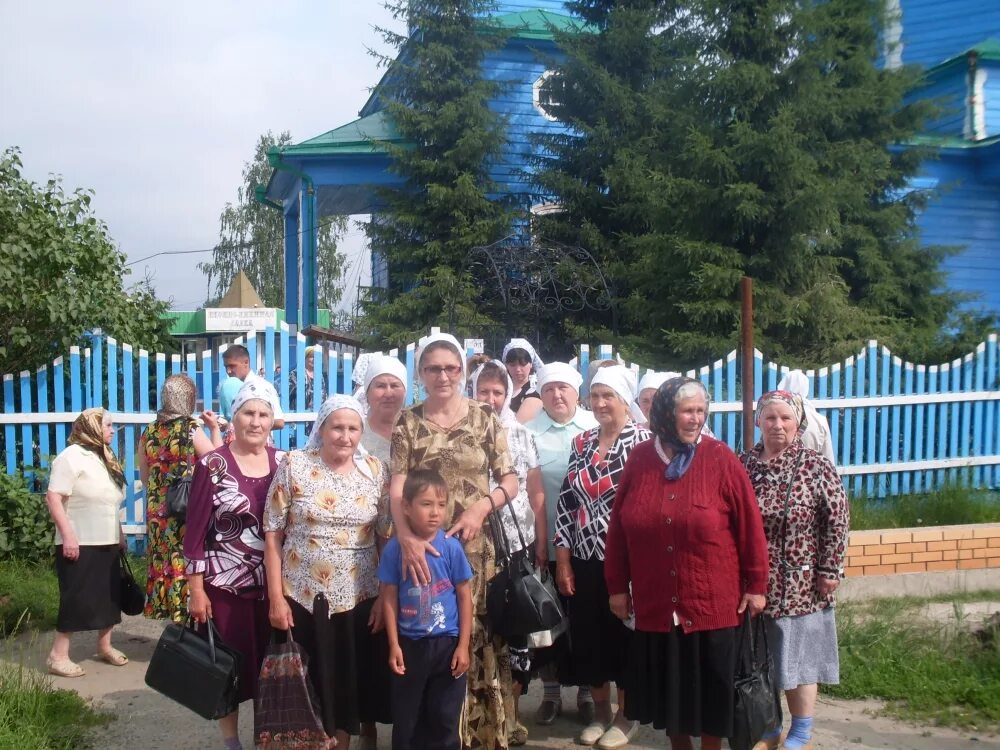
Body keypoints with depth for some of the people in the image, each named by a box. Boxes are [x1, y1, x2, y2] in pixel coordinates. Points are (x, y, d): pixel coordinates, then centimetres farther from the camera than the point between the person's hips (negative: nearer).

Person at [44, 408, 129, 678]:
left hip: (107, 543, 8)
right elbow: (53, 498, -19)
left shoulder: (105, 458, 15)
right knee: (76, 598, -5)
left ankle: (104, 645, 28)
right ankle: (58, 655, 6)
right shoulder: (72, 456, -12)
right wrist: (67, 535, -23)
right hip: (80, 544, -8)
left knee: (110, 595, 13)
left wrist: (119, 534, 19)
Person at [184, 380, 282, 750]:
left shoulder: (283, 464, 2)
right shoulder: (213, 465, -9)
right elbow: (195, 530, -8)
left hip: (273, 584, 3)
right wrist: (196, 590, -9)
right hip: (225, 585, -3)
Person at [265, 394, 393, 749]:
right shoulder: (293, 465, -5)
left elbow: (388, 539, 3)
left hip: (359, 599, 2)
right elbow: (272, 534, -3)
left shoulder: (376, 471, 1)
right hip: (302, 598, -1)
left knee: (349, 683, 11)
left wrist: (385, 597, -2)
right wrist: (276, 597, -7)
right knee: (307, 684, 8)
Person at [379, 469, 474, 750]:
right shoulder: (395, 548, -8)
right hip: (409, 644, 1)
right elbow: (389, 599, -2)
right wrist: (394, 645, -4)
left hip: (447, 643, 0)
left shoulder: (451, 547, -8)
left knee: (445, 719, 10)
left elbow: (465, 597, -2)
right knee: (406, 719, 14)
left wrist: (463, 646, -4)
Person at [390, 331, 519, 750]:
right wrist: (406, 537, -23)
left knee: (480, 640, 3)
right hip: (423, 548, 0)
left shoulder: (485, 418, 4)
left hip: (477, 548, 0)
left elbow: (510, 479, 3)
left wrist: (482, 506, -16)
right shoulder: (407, 422, 2)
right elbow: (396, 487, -6)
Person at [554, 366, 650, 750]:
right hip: (584, 559, 5)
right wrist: (562, 559, 3)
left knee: (623, 635, 7)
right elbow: (566, 501, 7)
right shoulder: (581, 442, 7)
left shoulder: (643, 441, -7)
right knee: (586, 636, 11)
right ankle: (600, 712, 29)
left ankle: (626, 715, 25)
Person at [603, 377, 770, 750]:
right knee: (668, 689, 15)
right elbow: (618, 526, 3)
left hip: (712, 603, -2)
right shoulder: (639, 458, -1)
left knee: (710, 690, 11)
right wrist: (617, 586, 4)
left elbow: (749, 524, -5)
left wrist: (756, 584, -4)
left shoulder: (720, 458, -8)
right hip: (656, 603, 2)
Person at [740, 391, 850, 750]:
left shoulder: (816, 465, -8)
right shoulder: (744, 463, 3)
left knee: (796, 654, 8)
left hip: (797, 585, -4)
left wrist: (829, 570, -12)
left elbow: (837, 520, -9)